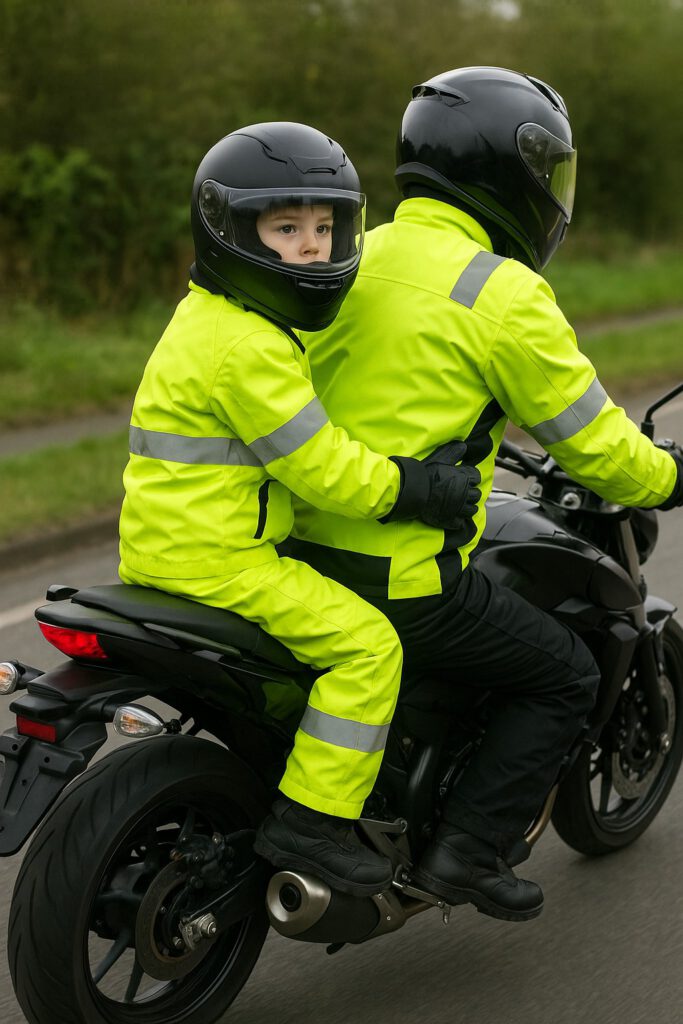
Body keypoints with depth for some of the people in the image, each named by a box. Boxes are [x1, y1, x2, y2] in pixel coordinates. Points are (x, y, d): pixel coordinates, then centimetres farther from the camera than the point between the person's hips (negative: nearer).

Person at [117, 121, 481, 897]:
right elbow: (318, 467, -21)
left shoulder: (213, 317, 15)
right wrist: (410, 490, -14)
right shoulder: (247, 347, -20)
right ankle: (309, 820, -12)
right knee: (366, 642, -15)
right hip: (212, 559, -11)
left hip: (172, 541, 11)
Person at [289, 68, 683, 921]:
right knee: (563, 679, 11)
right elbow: (589, 440, -9)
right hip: (403, 579, -8)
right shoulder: (505, 294, -14)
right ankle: (468, 850, 4)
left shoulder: (353, 259, 9)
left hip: (307, 552, 8)